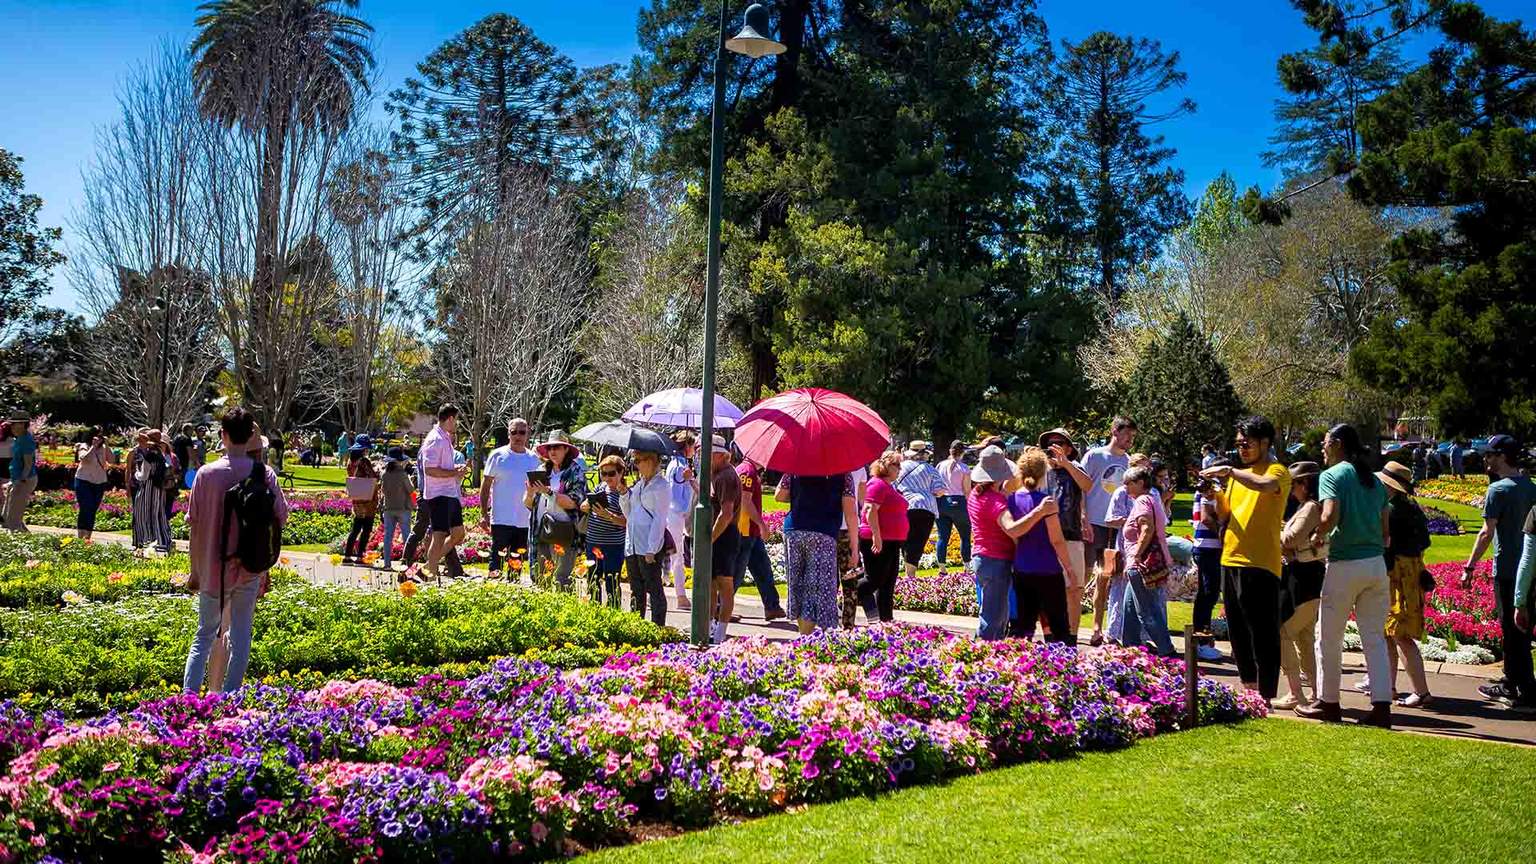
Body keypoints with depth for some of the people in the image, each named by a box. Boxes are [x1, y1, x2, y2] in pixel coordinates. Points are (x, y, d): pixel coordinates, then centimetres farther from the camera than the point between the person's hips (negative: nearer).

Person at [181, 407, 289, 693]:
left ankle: (189, 693, 3)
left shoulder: (207, 474, -8)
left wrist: (195, 570, 5)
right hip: (251, 568, 0)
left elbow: (194, 525, -4)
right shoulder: (265, 474, -6)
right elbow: (281, 517, -1)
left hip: (214, 569, 0)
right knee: (241, 635, 10)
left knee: (205, 633, 13)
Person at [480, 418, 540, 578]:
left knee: (517, 561, 11)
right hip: (501, 519, -4)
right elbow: (485, 486, 0)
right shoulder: (498, 455, -2)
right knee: (497, 558, -4)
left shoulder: (533, 459, 9)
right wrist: (484, 514, -5)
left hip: (525, 521, 4)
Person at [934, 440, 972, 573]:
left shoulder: (940, 465, 6)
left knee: (943, 537, 6)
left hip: (941, 502, 4)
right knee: (965, 536, 9)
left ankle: (942, 568, 5)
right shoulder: (964, 468, -6)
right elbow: (967, 490, -6)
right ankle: (967, 565, 8)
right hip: (958, 502, -4)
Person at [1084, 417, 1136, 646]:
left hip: (1116, 525, 5)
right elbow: (1081, 488, -6)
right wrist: (1084, 522, -12)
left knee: (1105, 577, 10)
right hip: (1094, 524, -5)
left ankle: (1097, 629, 18)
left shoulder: (1129, 462, 11)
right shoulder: (1094, 455, -4)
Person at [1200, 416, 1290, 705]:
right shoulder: (1239, 474, 18)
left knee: (1263, 634, -5)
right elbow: (1224, 513, 20)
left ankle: (1266, 696, -1)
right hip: (1231, 559, 8)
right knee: (1238, 631, 15)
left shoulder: (1277, 471, -5)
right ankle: (1249, 687, 27)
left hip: (1260, 564, -8)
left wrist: (1228, 471, -23)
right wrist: (1216, 494, 1)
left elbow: (1265, 485, -29)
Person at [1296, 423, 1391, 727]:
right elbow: (1384, 531, 13)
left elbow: (1330, 516, -20)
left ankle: (1328, 702, 17)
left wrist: (1317, 536, -3)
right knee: (1375, 639, 8)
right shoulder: (1375, 481, 13)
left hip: (1345, 565, -6)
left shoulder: (1332, 475, -6)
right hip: (1376, 564, 6)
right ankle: (1382, 706, 2)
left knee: (1329, 639, 8)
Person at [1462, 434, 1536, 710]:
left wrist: (1469, 567, -13)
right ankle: (1511, 682, 27)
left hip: (1507, 570, -8)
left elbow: (1487, 533, -17)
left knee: (1512, 630, -2)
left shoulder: (1498, 489, -14)